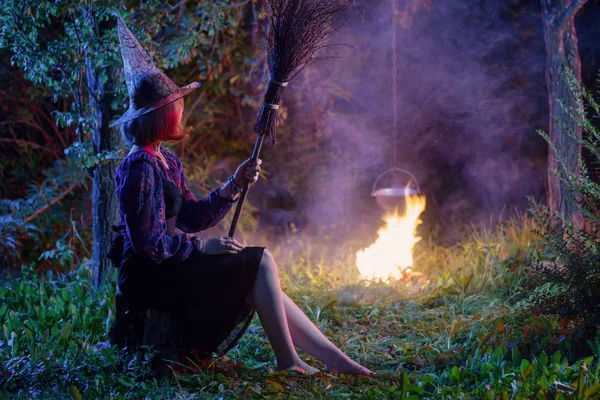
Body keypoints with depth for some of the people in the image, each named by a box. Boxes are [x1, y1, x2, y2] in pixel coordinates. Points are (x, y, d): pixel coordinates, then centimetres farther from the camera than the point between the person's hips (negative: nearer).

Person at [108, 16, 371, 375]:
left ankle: (338, 360, 2)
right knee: (260, 262, -12)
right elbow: (148, 244, -22)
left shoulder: (167, 162, 14)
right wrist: (203, 246, -16)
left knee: (261, 266, 1)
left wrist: (235, 185, 4)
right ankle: (288, 361, -4)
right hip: (148, 275, -9)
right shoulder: (141, 167, -18)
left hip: (167, 265, 9)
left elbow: (192, 217, 13)